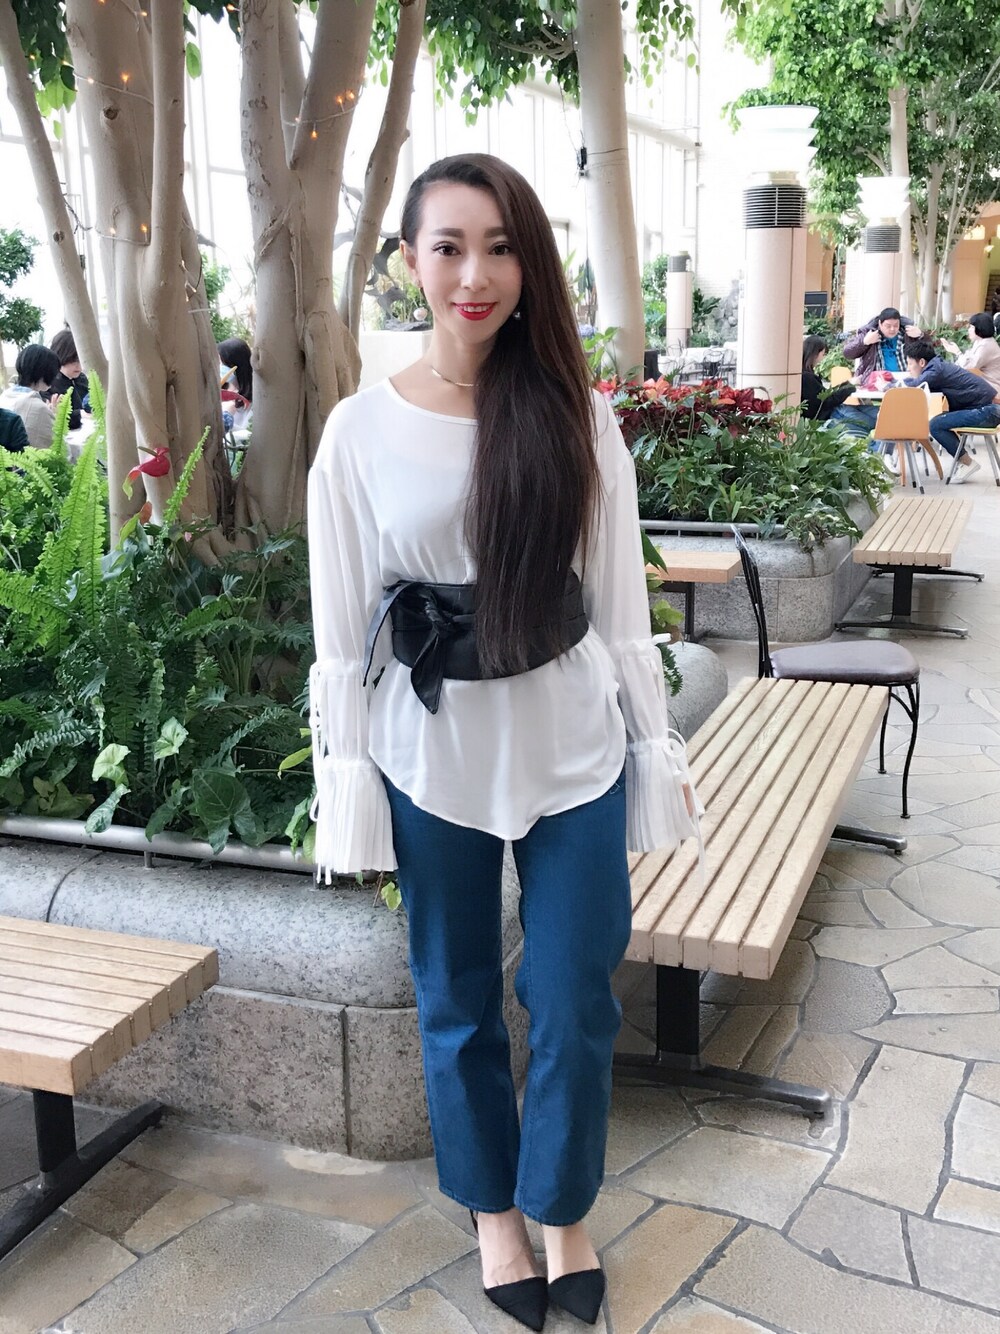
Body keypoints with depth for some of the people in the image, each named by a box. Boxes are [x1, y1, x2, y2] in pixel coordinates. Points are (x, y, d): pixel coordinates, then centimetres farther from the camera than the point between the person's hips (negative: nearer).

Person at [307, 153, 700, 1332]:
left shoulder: (576, 416, -2)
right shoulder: (362, 430, -5)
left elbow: (620, 598, 2)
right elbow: (341, 625, -2)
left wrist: (660, 745, 2)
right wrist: (346, 779, -4)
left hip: (574, 748, 1)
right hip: (433, 756, 0)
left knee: (575, 1005, 9)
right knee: (458, 1005, 15)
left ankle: (563, 1212, 37)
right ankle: (492, 1212, 41)